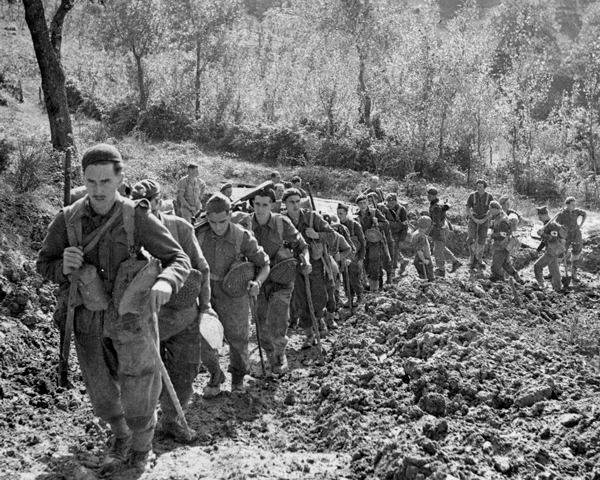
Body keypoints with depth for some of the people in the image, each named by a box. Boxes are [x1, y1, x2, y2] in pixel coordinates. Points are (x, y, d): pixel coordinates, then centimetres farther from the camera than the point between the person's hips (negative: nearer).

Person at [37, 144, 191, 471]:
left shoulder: (137, 217, -15)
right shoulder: (67, 219, -7)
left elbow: (179, 260, -14)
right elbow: (44, 264, 4)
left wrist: (165, 283, -36)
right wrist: (64, 267, -20)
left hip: (130, 318, -3)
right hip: (88, 321, 3)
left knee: (138, 397, 9)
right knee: (102, 395, 17)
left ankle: (141, 446, 40)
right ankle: (121, 439, 47)